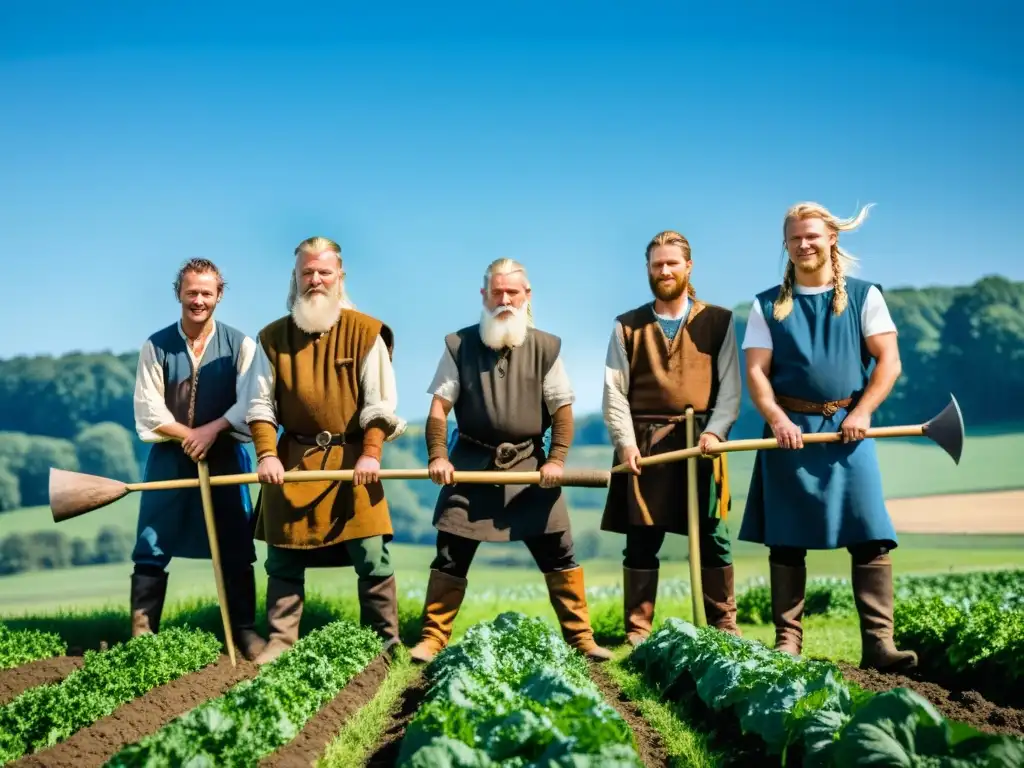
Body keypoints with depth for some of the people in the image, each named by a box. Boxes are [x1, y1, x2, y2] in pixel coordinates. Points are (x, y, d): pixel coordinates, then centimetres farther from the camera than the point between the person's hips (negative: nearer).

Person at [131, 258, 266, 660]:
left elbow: (250, 403, -9)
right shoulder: (156, 345, 0)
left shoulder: (239, 344, -1)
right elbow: (149, 412, -5)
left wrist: (211, 430, -20)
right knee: (151, 548, 1)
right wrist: (189, 435, -13)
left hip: (225, 456, 0)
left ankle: (245, 631, 12)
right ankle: (141, 633, 8)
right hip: (169, 457, 0)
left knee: (235, 550, 3)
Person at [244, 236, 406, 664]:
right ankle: (281, 642, 16)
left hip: (352, 458, -2)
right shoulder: (273, 336, 5)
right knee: (283, 559, 6)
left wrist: (371, 453, -15)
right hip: (293, 459, 2)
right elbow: (261, 403, 5)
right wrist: (267, 454, -8)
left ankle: (385, 642, 10)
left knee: (371, 557, -2)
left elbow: (380, 402, -4)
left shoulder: (365, 332, -2)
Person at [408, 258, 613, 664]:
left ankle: (581, 637, 12)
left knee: (559, 553, 2)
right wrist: (438, 456, -13)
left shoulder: (545, 347, 3)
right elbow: (439, 405, 0)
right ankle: (432, 638, 10)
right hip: (471, 462, 0)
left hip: (529, 465, 0)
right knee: (450, 555, 1)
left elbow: (562, 408, 2)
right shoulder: (459, 345, 3)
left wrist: (556, 459, -12)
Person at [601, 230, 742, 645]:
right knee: (641, 541, 2)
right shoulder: (627, 326, 10)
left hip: (699, 439, 0)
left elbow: (730, 385, 2)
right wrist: (625, 442, -11)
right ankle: (637, 632, 9)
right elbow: (615, 392, 2)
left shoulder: (717, 321, 8)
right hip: (644, 443, 0)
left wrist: (714, 431, -13)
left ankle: (724, 627, 13)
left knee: (713, 539, 2)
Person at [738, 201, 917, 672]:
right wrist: (776, 419, -15)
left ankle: (878, 642, -7)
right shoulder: (768, 305, 9)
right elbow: (756, 372, 2)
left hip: (847, 427, 0)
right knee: (785, 540, 2)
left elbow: (888, 360, 1)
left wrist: (862, 412, -13)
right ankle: (787, 642, 9)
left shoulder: (863, 296, 8)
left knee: (871, 537, -9)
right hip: (789, 430, 1)